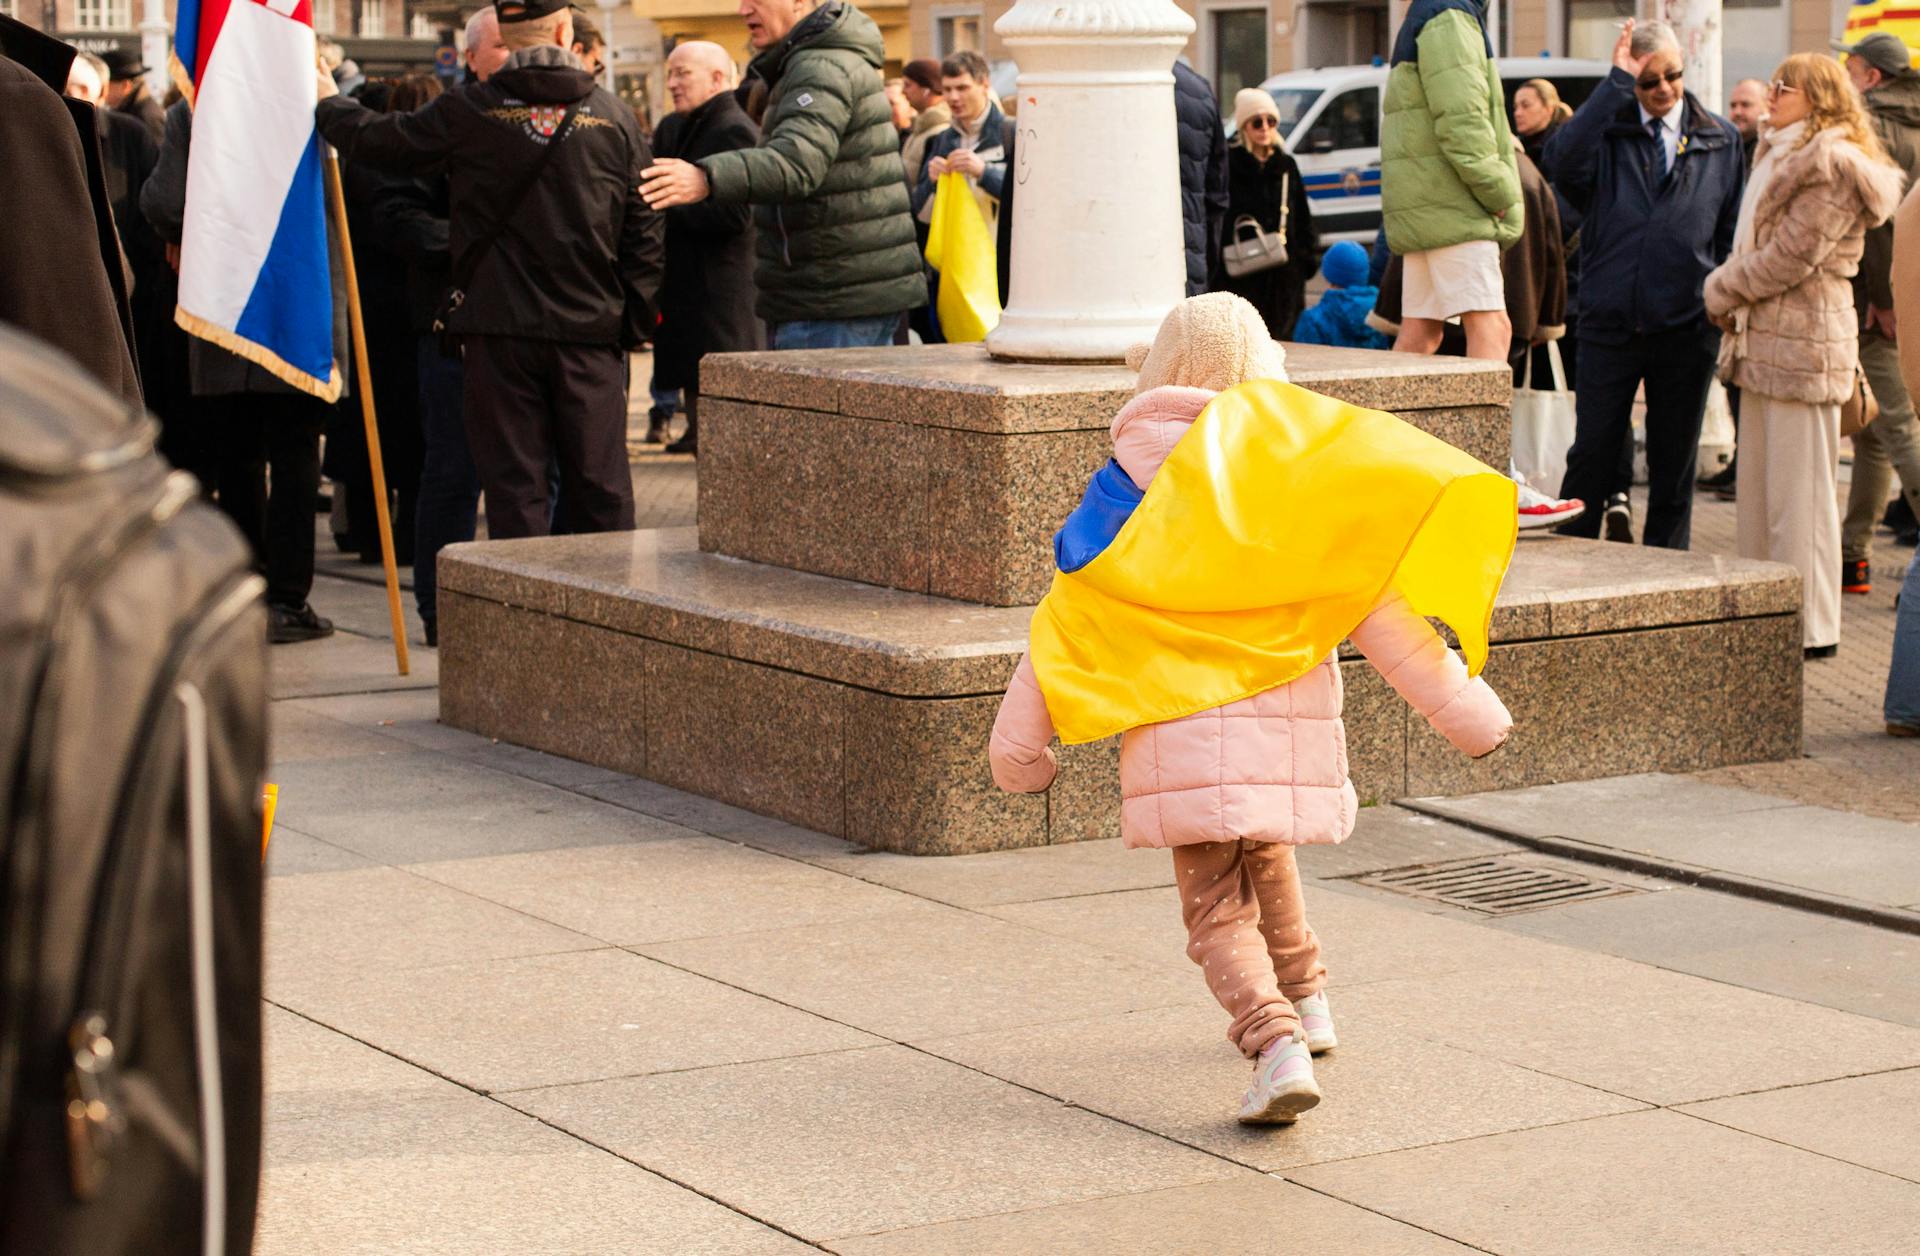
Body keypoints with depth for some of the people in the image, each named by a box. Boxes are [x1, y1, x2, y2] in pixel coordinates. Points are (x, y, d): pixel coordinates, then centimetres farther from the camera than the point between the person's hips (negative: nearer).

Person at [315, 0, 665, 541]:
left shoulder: (467, 111, -4)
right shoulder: (614, 116, 2)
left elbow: (378, 140, 8)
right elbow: (643, 234, 5)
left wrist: (327, 103, 29)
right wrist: (634, 324, 14)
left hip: (500, 332, -1)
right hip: (591, 333, 1)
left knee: (514, 484, 3)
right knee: (600, 486, 7)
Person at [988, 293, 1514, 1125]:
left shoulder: (1125, 494, 0)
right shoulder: (1297, 483, 0)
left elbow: (1063, 627, 2)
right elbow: (1379, 614, 0)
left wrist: (1017, 748, 11)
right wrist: (1466, 711, 7)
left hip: (1183, 737, -2)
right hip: (1293, 738, 2)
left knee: (1218, 912, -1)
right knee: (1264, 858, 30)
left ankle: (1277, 1046, -23)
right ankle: (1305, 1001, 41)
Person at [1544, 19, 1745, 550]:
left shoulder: (1721, 139, 7)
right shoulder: (1606, 128, 1)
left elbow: (1734, 233, 11)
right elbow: (1562, 163, -22)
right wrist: (1617, 84, -21)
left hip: (1687, 327, 2)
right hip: (1609, 322, -2)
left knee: (1674, 462, 9)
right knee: (1592, 457, 2)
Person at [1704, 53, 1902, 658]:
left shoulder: (1833, 165, -12)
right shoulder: (1782, 157, 20)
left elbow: (1792, 255, -18)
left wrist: (1723, 290, -7)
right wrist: (1730, 295, 2)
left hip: (1803, 344, -10)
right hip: (1765, 340, 10)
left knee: (1798, 493, -6)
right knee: (1758, 487, 13)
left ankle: (1810, 628, 0)